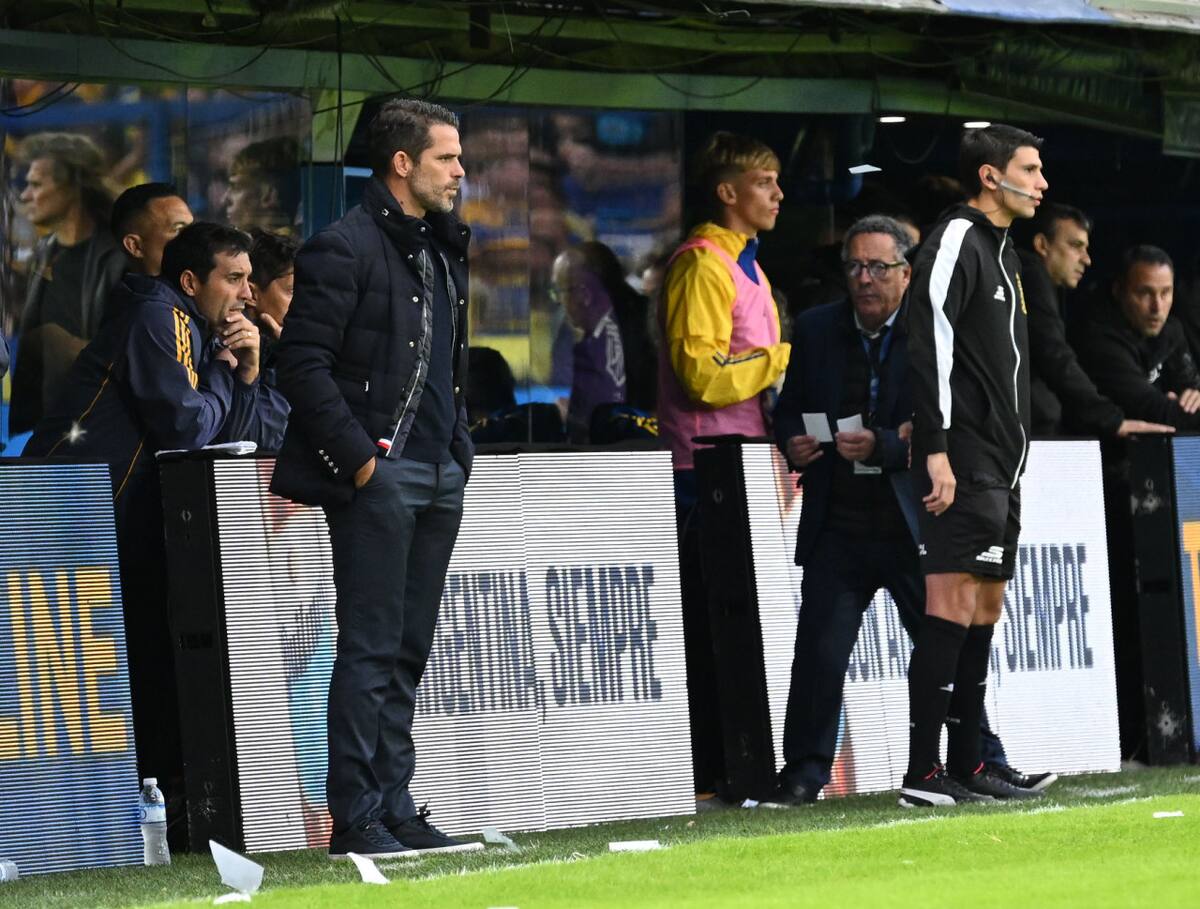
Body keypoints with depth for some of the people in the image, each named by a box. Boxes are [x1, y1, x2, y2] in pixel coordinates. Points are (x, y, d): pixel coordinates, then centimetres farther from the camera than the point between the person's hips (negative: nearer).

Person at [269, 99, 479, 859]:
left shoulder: (444, 249, 16)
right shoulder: (345, 248, -10)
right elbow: (302, 362, -14)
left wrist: (460, 448, 13)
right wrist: (357, 457, -17)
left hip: (439, 478, 8)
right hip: (379, 475, -8)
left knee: (408, 652, 10)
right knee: (371, 652, -7)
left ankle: (396, 810, 15)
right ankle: (356, 820, -4)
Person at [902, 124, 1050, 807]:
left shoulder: (1003, 250, 20)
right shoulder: (956, 241, -10)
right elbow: (930, 346, -18)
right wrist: (936, 451, -24)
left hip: (1002, 463, 10)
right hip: (964, 465, -10)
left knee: (986, 610, 10)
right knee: (954, 605, -12)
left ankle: (967, 766, 14)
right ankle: (923, 774, -13)